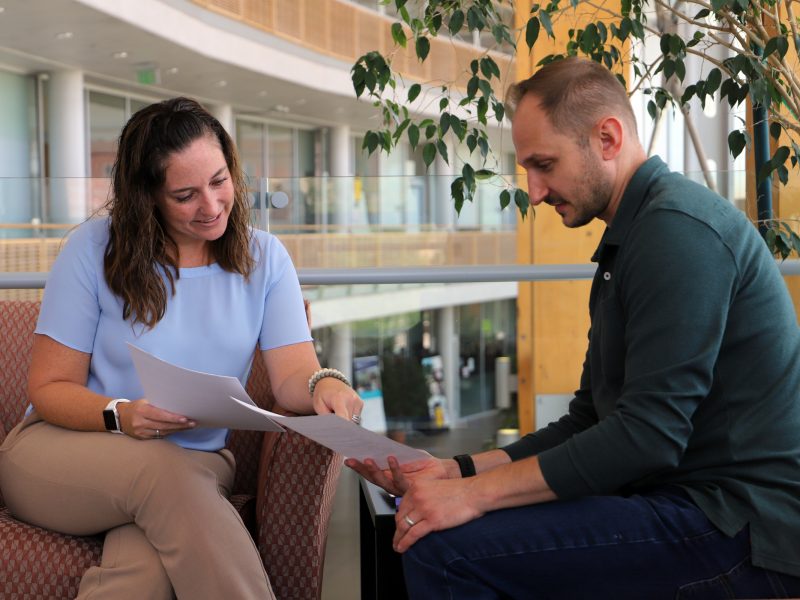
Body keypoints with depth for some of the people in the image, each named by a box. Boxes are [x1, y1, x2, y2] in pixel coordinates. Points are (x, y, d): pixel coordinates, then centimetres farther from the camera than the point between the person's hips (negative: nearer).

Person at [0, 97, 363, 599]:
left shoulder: (263, 257, 4)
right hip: (62, 454, 0)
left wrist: (324, 384, -30)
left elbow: (292, 374, -5)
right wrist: (119, 417, -24)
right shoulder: (96, 247, -5)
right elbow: (50, 387, -3)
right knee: (161, 469, -37)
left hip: (195, 462, 1)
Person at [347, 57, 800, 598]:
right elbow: (590, 419, 18)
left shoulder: (677, 228, -16)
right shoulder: (631, 238, 18)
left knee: (446, 549, -22)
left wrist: (475, 493, -18)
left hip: (739, 529, -10)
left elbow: (647, 434, -23)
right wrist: (459, 470, 7)